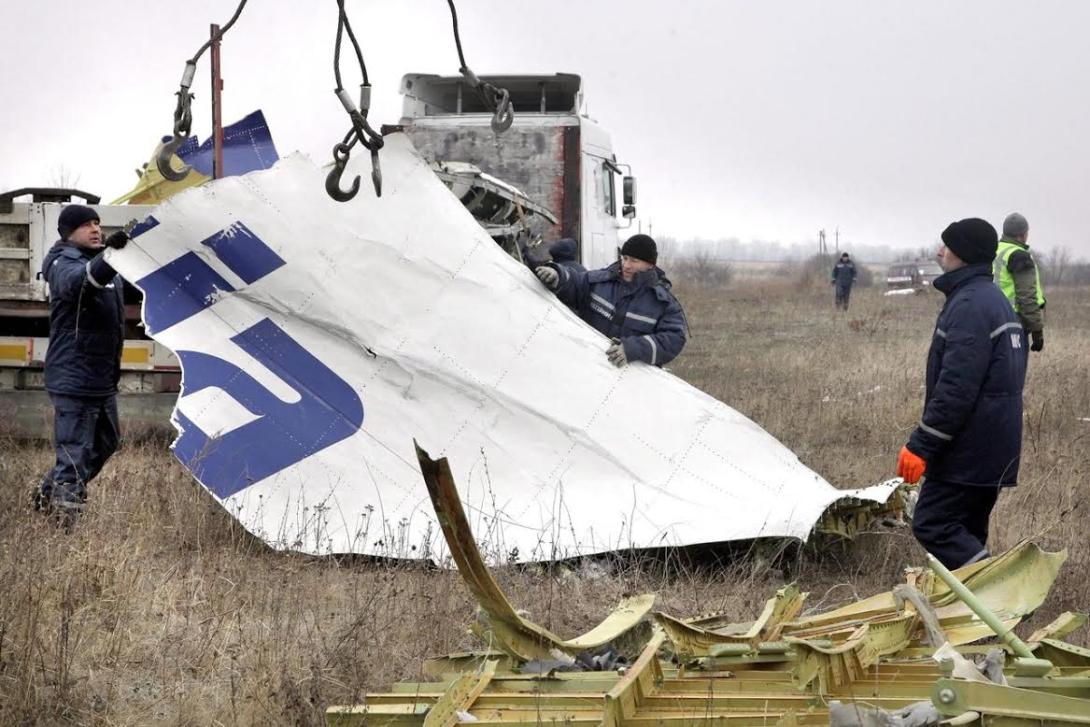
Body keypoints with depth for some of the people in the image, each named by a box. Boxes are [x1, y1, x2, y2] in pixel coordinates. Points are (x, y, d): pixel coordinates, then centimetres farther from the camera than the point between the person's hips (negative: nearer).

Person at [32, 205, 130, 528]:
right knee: (75, 454, -10)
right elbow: (81, 280, -37)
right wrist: (107, 257, -57)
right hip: (74, 378, -10)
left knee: (105, 442, 21)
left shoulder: (102, 263, 16)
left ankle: (47, 496, 33)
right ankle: (64, 522, -7)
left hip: (103, 377, 10)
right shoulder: (64, 265, -12)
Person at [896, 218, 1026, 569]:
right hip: (996, 447, 10)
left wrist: (921, 445, -21)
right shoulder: (997, 301, 17)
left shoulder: (969, 305, -18)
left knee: (931, 524, -8)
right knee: (967, 533, 15)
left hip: (968, 447, -10)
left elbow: (956, 387, -24)